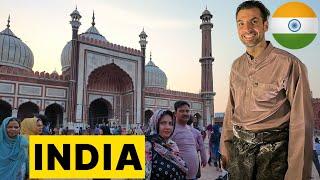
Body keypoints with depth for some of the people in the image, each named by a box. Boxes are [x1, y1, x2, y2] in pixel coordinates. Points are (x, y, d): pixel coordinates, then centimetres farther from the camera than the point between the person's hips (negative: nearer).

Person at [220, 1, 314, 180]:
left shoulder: (288, 64, -14)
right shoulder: (237, 65, 5)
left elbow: (301, 122, -15)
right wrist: (225, 144, 9)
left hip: (273, 151, -5)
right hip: (239, 147, 5)